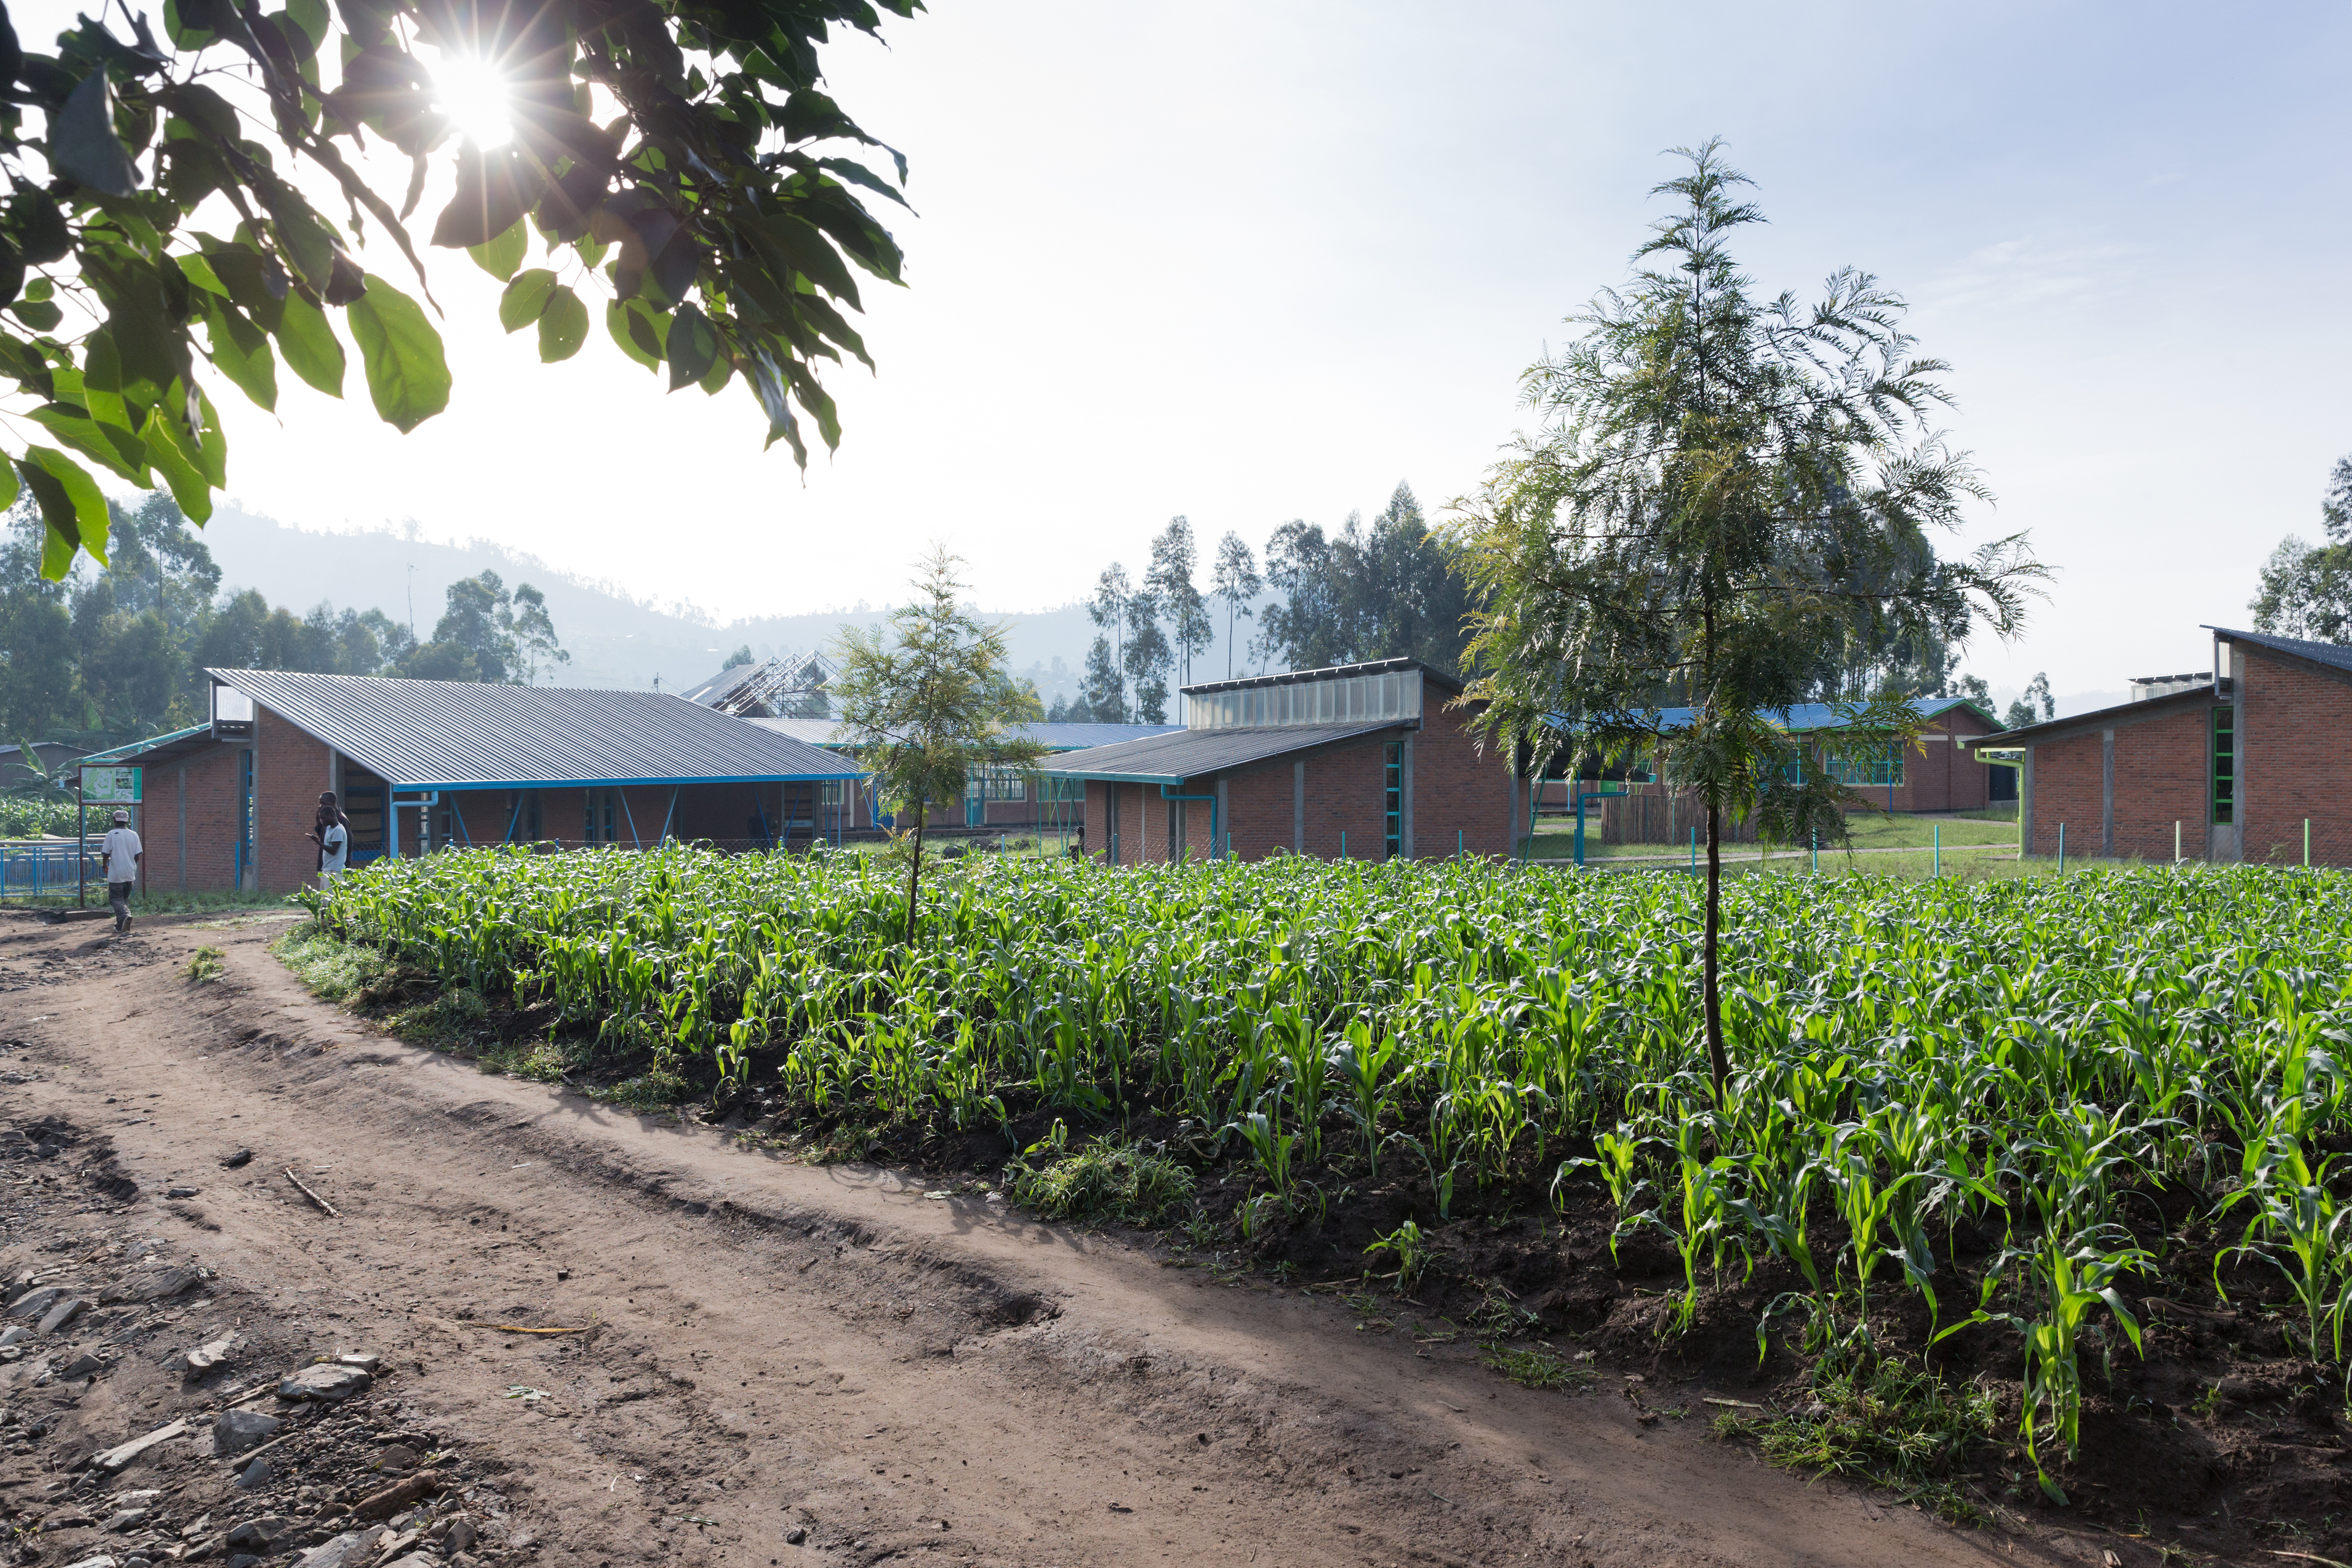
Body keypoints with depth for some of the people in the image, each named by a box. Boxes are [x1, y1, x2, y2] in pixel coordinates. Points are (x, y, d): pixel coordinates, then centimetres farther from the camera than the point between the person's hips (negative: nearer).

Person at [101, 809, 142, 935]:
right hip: (130, 874, 4)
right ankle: (121, 926, 16)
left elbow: (106, 854, -7)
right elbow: (138, 855, 4)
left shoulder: (111, 834, -7)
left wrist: (105, 866, 12)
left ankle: (124, 915, -25)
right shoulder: (134, 835, 3)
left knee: (115, 898, 1)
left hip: (116, 874, -4)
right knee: (125, 898, 15)